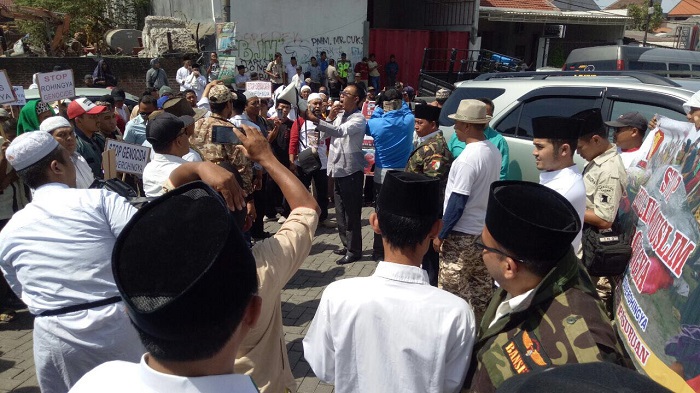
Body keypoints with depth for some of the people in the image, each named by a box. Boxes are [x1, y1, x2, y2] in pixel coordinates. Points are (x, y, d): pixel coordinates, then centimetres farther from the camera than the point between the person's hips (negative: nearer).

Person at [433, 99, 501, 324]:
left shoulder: (467, 158, -23)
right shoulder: (493, 152, 5)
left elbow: (457, 203, -22)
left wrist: (440, 234, -13)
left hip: (461, 233, -9)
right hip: (484, 229, 9)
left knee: (452, 288, 3)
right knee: (480, 284, 18)